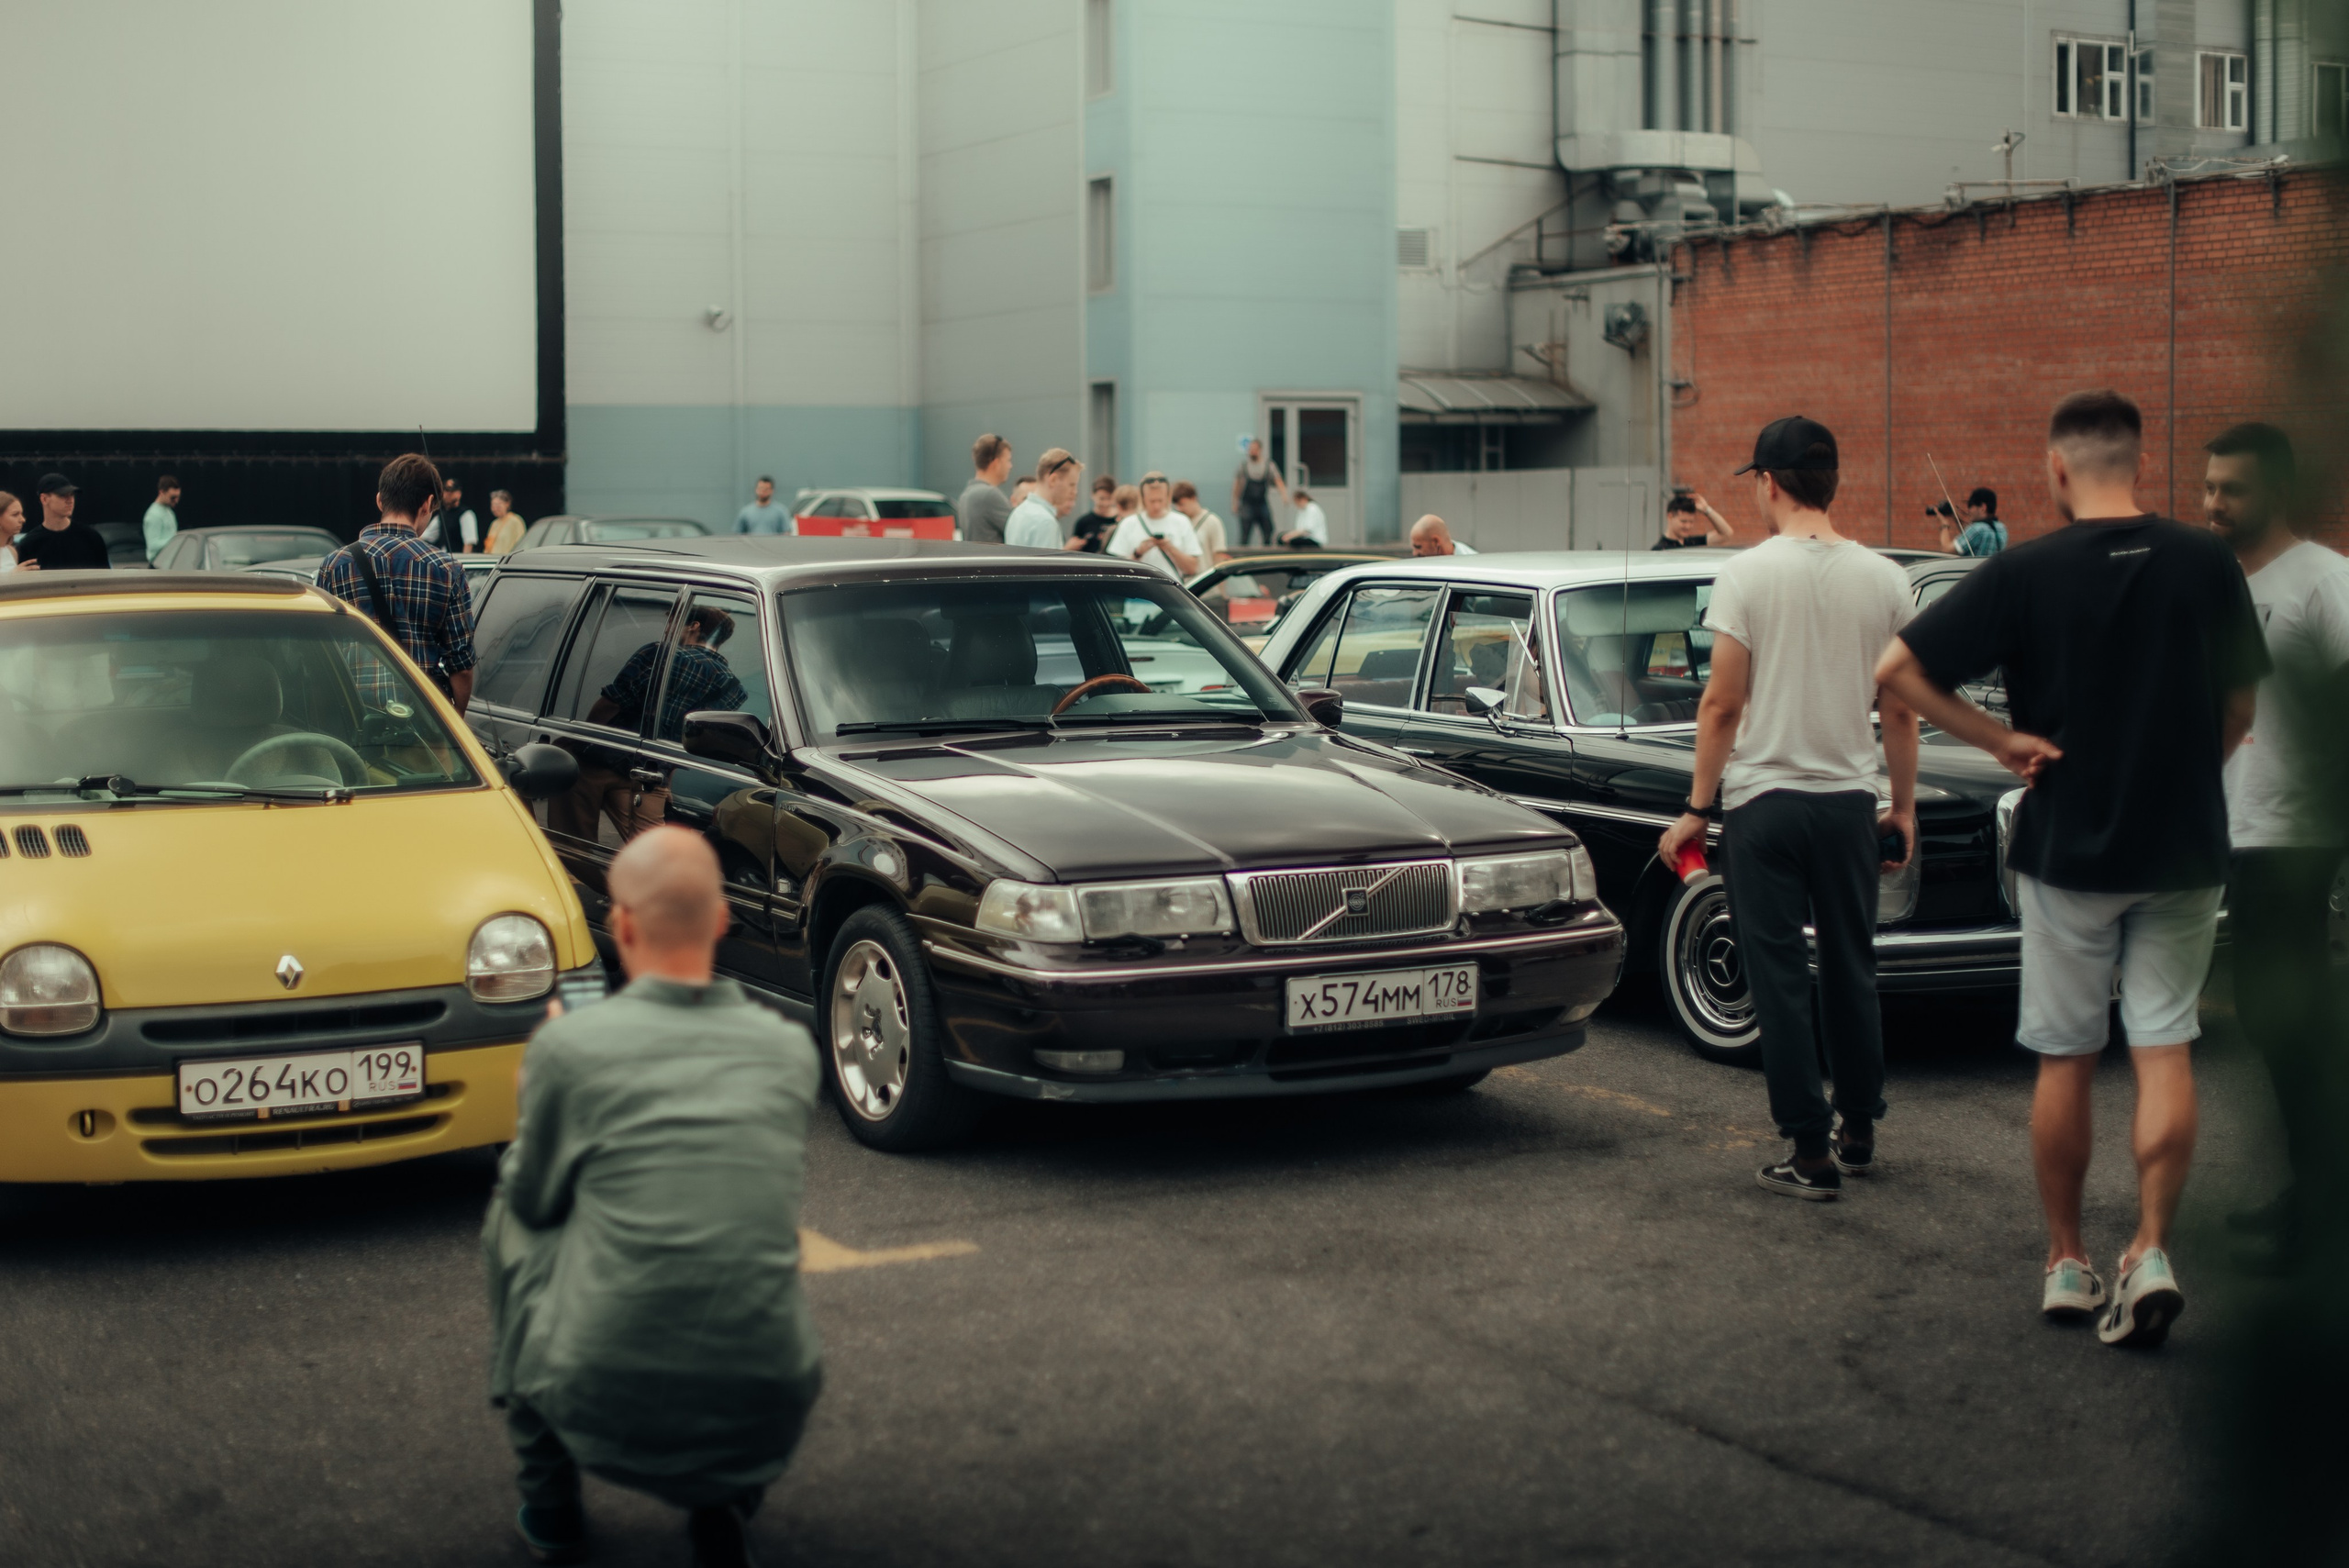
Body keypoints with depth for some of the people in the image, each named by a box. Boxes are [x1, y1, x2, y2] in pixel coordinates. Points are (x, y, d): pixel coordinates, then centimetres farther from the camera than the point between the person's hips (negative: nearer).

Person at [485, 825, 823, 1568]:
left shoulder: (570, 1046, -7)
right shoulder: (791, 1049, 3)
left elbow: (534, 1202, 10)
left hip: (605, 1408, -2)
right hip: (769, 1419, 3)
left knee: (510, 1216, 25)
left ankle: (548, 1506, 30)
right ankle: (724, 1505, 19)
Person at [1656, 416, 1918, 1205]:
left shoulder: (1748, 574, -10)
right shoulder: (1883, 580, 1)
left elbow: (1722, 705, -10)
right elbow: (1900, 711, 5)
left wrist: (1697, 808, -3)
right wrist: (1904, 804, 16)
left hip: (1764, 797, -4)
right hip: (1850, 799, 4)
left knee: (1779, 977, 1)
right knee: (1851, 971, 17)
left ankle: (1811, 1151, 0)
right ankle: (1858, 1129, 29)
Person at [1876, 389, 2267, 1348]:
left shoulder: (2026, 573, -10)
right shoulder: (2206, 563, -3)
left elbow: (1897, 669, -12)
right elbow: (2238, 711, 7)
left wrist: (2000, 739, -6)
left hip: (2067, 848, -1)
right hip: (2184, 846, 1)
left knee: (2065, 1060, 9)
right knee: (2165, 1049, 6)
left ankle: (2066, 1263, 17)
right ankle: (2151, 1252, -4)